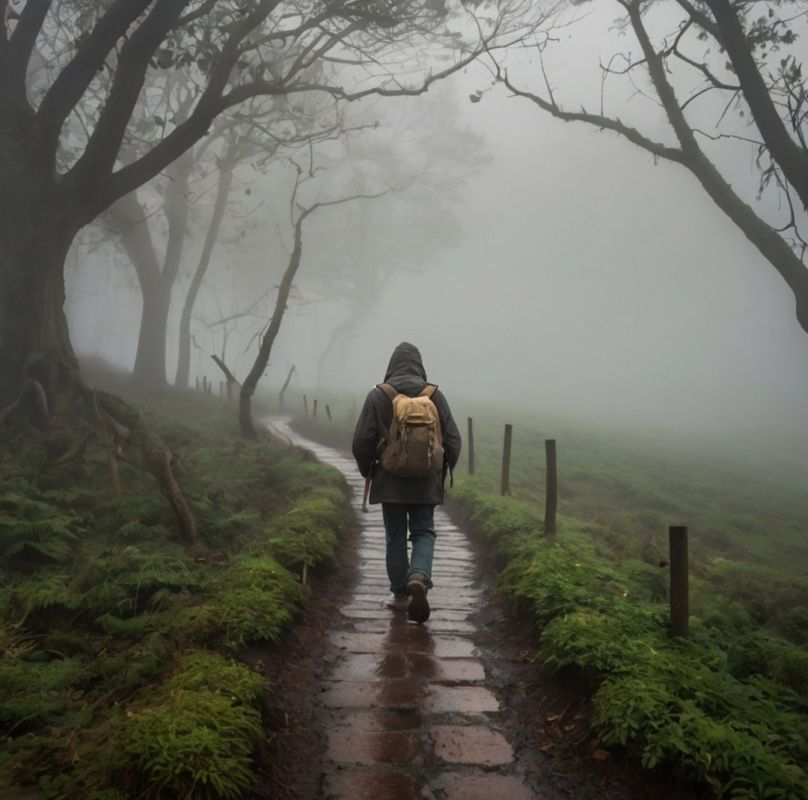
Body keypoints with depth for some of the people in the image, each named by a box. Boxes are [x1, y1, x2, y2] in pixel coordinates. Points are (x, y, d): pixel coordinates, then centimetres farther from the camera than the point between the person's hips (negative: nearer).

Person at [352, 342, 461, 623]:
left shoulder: (378, 395, -5)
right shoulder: (434, 394, -1)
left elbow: (362, 440, -5)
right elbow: (453, 439, 0)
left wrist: (366, 470, 13)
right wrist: (443, 471, 16)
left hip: (390, 480, 0)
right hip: (425, 481, 1)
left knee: (395, 537, 11)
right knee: (424, 532, 10)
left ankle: (401, 595, 15)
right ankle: (419, 577, -15)